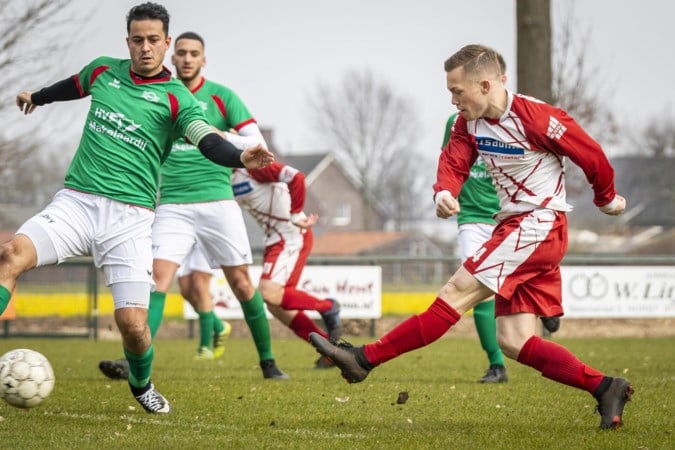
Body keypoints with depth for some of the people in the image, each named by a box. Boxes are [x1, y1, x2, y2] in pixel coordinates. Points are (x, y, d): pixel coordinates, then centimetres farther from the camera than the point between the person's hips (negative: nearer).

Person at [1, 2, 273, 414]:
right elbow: (73, 86, 34)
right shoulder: (103, 71, 10)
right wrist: (36, 97, 54)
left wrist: (241, 158, -41)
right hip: (75, 201, 2)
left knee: (132, 322, -10)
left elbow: (208, 141, -19)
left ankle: (143, 387, 23)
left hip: (130, 215, -2)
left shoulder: (176, 98, -2)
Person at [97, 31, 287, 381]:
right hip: (172, 205, 1)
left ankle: (267, 362, 15)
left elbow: (257, 143, -4)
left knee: (241, 283, 2)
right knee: (158, 278, -15)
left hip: (217, 201, -1)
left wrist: (217, 136, -17)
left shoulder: (220, 96, 2)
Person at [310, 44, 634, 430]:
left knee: (457, 293, -14)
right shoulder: (469, 123, 7)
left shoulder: (537, 118, -16)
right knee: (513, 342, 1)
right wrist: (445, 193, -26)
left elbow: (592, 155, -6)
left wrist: (607, 199, 10)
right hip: (516, 227, 9)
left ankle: (365, 359, -16)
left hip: (539, 225, -9)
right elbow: (453, 162, -2)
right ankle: (605, 389, 1)